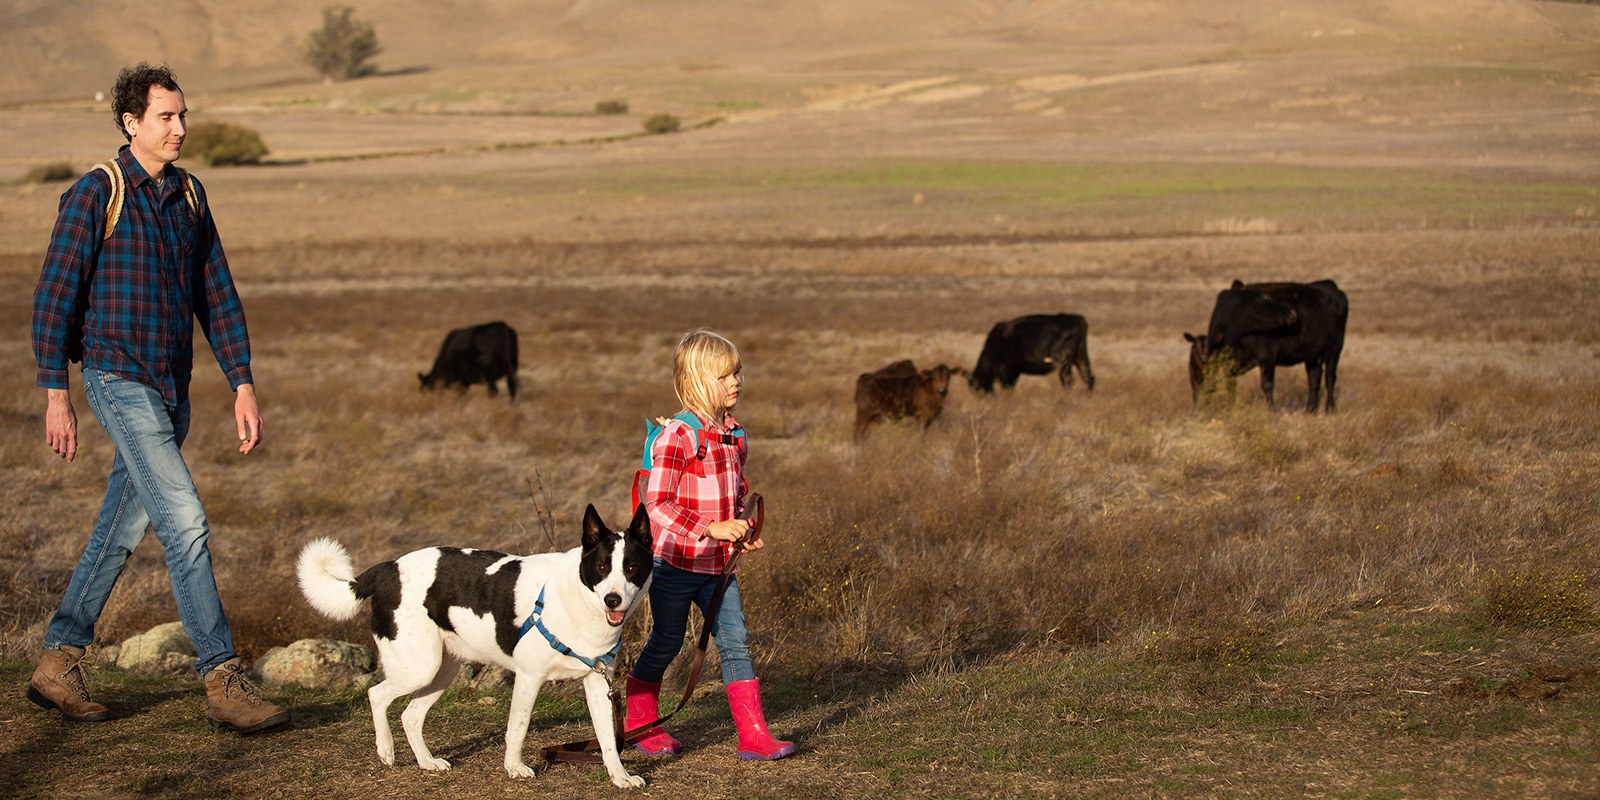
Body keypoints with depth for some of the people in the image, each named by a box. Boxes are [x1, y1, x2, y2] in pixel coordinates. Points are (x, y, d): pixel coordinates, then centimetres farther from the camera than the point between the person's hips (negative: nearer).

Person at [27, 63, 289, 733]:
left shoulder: (189, 195, 10)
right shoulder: (94, 195, -9)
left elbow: (216, 294, 13)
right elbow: (54, 295, -8)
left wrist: (243, 384, 6)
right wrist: (56, 394, -11)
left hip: (172, 390, 7)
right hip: (120, 381, -7)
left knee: (121, 533, 11)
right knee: (184, 522, -14)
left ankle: (58, 664, 22)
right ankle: (224, 684, -14)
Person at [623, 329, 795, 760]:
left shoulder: (734, 435, 7)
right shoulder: (676, 438, -17)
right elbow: (657, 505, -23)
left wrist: (742, 531, 2)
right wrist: (712, 527, -29)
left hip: (718, 564, 6)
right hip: (674, 561, -6)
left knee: (735, 641, -1)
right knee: (666, 642, 9)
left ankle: (754, 735, -2)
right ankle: (639, 720, 30)